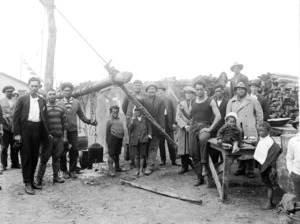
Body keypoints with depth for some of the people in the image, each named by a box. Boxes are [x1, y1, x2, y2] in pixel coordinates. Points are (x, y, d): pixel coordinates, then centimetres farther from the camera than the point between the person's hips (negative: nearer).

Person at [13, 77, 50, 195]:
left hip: (37, 129, 3)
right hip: (25, 129, -3)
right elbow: (16, 117, -1)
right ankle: (27, 183, 5)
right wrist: (17, 133, -8)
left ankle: (31, 180, 23)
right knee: (26, 156, 0)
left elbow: (44, 117, 13)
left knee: (34, 156, 9)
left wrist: (47, 132, 8)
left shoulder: (42, 101, 11)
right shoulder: (22, 99, 2)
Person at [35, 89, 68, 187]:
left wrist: (65, 136, 8)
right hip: (47, 137, -3)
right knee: (44, 158, -2)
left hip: (59, 137, 3)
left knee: (56, 157, 9)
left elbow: (64, 124, 12)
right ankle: (39, 178, 6)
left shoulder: (61, 109, 11)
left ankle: (56, 176, 18)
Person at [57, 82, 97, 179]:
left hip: (73, 130, 1)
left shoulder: (76, 102, 8)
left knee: (74, 151, 1)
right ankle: (64, 171, 17)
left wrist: (90, 121, -2)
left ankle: (72, 170, 14)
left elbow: (81, 115, 10)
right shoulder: (58, 104, 3)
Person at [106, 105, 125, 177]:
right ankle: (110, 170, -2)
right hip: (113, 138, -6)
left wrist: (122, 137, 10)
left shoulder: (120, 121, 17)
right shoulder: (110, 121, 1)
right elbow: (107, 132, 1)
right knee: (111, 154, -4)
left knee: (117, 154, 18)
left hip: (120, 138, 6)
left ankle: (117, 167, 30)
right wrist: (108, 141, -1)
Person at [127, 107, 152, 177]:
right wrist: (132, 120, -21)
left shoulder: (145, 118, 6)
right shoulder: (132, 119, 7)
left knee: (142, 155, 1)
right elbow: (129, 128, -6)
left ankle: (141, 170, 13)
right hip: (134, 140, 0)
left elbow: (149, 127, 12)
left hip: (143, 140, 0)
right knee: (136, 156, 2)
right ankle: (137, 170, 20)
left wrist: (149, 135, -3)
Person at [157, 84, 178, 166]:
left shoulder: (169, 100, 9)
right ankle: (163, 160, 15)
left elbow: (173, 111, 7)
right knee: (161, 143, 5)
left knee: (171, 143, 3)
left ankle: (173, 160, 10)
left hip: (168, 123, 1)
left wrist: (173, 122, -1)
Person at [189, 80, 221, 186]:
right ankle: (199, 178, 13)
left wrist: (210, 128, -15)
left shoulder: (210, 101, -1)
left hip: (205, 127, -5)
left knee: (203, 138, -40)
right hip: (193, 127, 5)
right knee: (194, 153, 1)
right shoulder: (193, 102, 14)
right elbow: (189, 115, 24)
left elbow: (218, 116, -9)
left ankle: (204, 165, -29)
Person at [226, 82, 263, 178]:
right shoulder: (231, 102, 11)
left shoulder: (253, 101, 6)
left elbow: (259, 114, 11)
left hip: (250, 130, -2)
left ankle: (250, 170, 6)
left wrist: (257, 126, 8)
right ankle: (241, 168, 16)